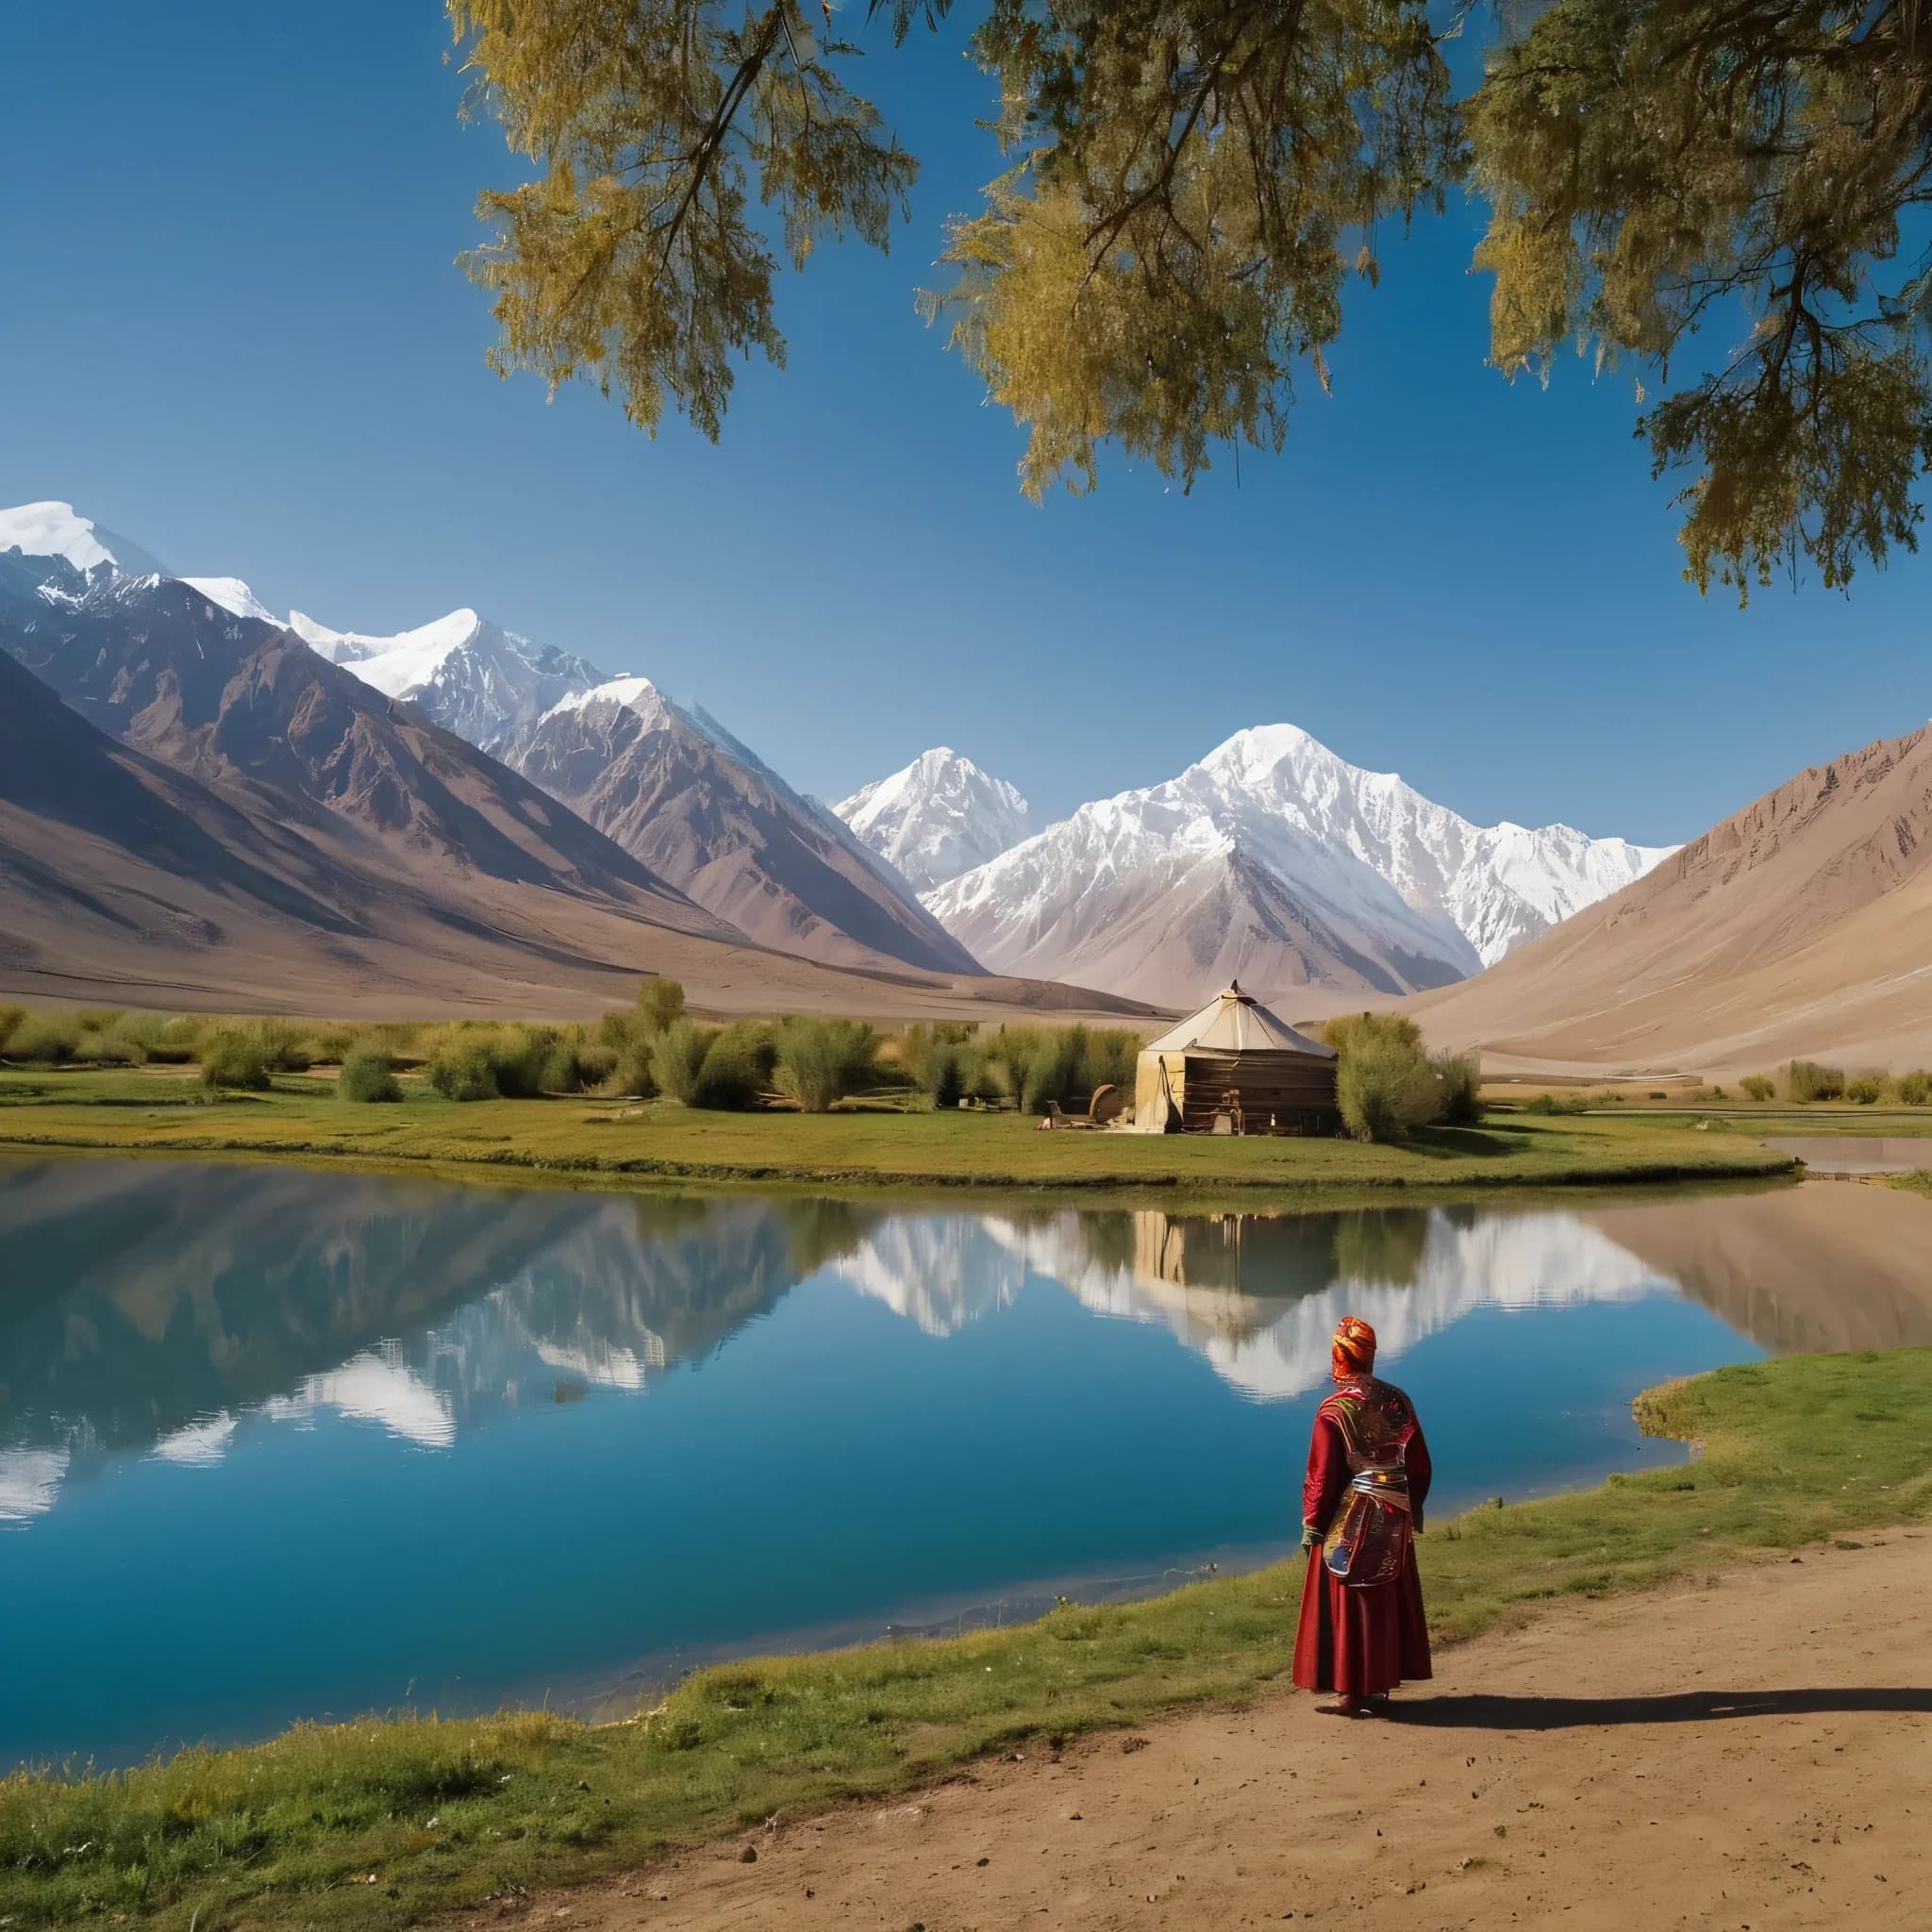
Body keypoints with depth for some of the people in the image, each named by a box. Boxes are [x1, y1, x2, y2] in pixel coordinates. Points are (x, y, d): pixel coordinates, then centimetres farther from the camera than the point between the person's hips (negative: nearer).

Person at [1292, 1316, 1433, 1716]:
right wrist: (1412, 1512, 18)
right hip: (1393, 1519, 5)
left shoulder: (1335, 1410, -17)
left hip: (1350, 1522, -5)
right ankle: (1381, 1681, 26)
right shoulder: (1398, 1401, -1)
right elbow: (1420, 1466, 6)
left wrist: (1312, 1527, -4)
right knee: (1390, 1600, 16)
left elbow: (1323, 1475, -14)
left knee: (1348, 1605, 5)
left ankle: (1351, 1692, 9)